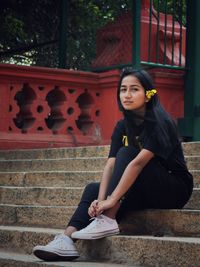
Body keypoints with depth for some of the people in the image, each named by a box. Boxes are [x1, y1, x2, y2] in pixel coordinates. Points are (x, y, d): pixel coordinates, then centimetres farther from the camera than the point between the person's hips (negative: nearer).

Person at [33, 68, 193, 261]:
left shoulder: (159, 122, -18)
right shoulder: (123, 126, 3)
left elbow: (138, 162, -29)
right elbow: (110, 165, -9)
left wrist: (112, 200, -36)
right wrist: (101, 200, -25)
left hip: (175, 189, -7)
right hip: (146, 193, 7)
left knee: (126, 153, -24)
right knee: (93, 189, -6)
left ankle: (108, 222, -31)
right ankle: (66, 242, -25)